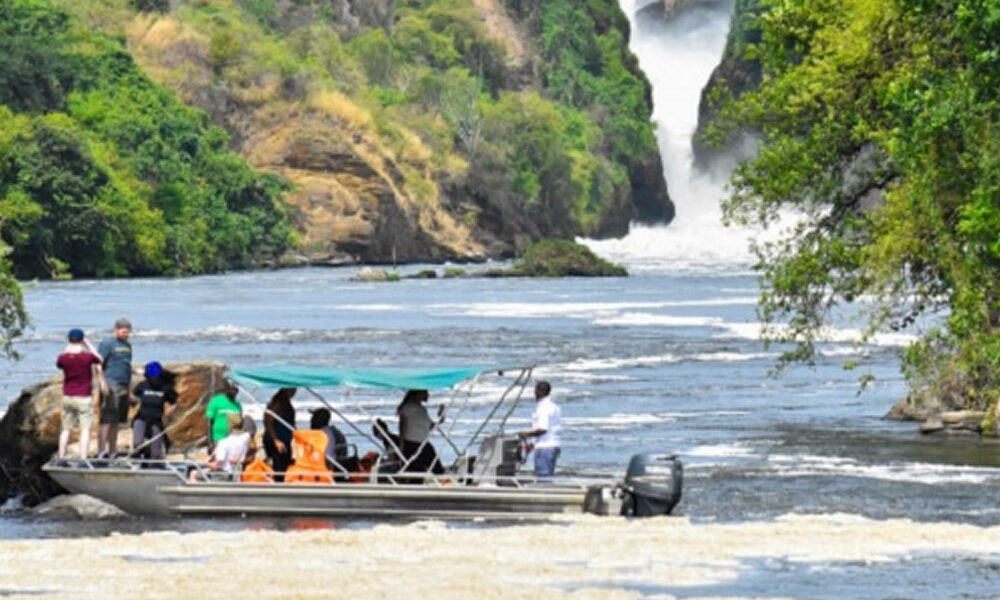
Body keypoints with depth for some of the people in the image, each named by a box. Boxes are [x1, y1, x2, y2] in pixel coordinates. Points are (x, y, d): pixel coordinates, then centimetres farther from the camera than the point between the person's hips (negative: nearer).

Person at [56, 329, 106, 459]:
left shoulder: (63, 358, -6)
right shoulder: (88, 357, -13)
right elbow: (99, 359, 11)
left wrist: (68, 347, 21)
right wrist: (88, 344, 17)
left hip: (67, 398, 4)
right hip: (84, 398, -3)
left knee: (66, 430, 13)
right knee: (85, 430, -2)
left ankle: (61, 458, 14)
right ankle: (83, 460, -10)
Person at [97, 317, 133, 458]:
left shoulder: (127, 345, 19)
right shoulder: (107, 343, -5)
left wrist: (129, 387, 21)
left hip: (124, 387, 8)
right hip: (111, 386, -8)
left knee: (116, 421, 10)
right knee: (106, 420, -9)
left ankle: (113, 451, 14)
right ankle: (101, 451, -10)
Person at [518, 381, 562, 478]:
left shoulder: (543, 408, -14)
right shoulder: (555, 407, 15)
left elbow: (542, 429, -23)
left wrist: (527, 434, -9)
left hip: (544, 447, -10)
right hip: (554, 446, 10)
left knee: (542, 477, -8)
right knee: (549, 476, 12)